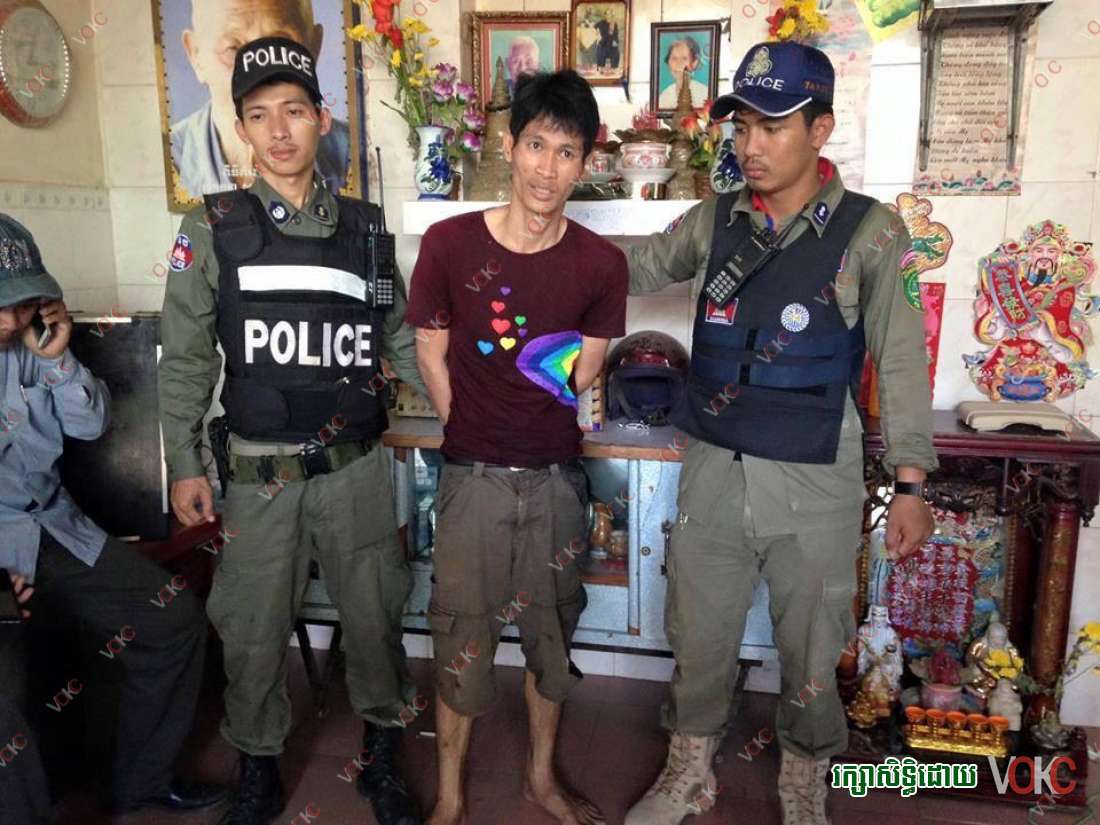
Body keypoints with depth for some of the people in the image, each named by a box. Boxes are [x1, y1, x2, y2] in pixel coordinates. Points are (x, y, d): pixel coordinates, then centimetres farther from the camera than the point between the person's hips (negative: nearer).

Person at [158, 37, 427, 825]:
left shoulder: (364, 227, 4)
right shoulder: (213, 229, -1)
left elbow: (402, 341, 9)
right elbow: (186, 359, 2)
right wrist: (185, 465, -1)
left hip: (357, 467, 1)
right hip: (261, 473, -1)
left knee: (374, 619, 11)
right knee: (253, 633, 11)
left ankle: (382, 761, 34)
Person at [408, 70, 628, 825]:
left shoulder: (600, 264, -7)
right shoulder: (450, 243, -10)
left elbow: (582, 377, 4)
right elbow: (432, 354, 0)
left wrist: (563, 374, -13)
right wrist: (474, 432, 1)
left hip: (556, 477, 2)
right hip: (474, 476, -1)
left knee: (551, 631, 17)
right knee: (463, 640, 9)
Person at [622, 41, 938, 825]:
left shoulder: (869, 232, -6)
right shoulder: (712, 221, 2)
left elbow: (902, 362, -4)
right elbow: (634, 268, 15)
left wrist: (910, 484, -6)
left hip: (815, 483, -2)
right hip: (713, 471, 3)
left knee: (810, 651, 14)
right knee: (697, 639, 15)